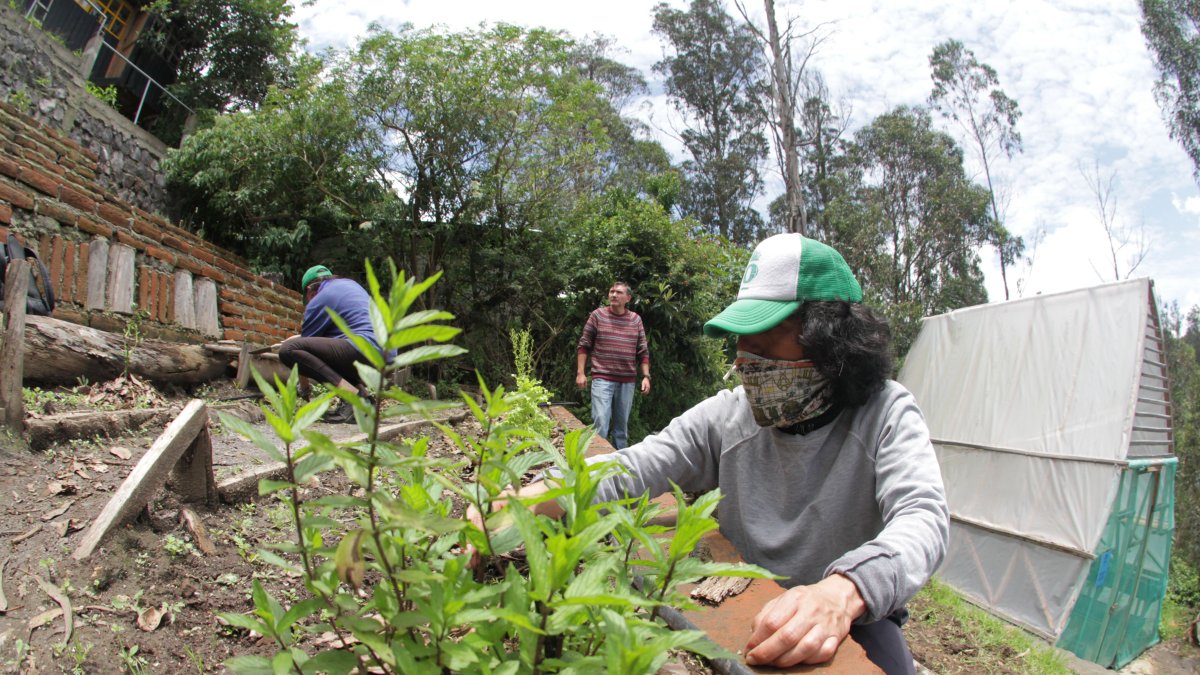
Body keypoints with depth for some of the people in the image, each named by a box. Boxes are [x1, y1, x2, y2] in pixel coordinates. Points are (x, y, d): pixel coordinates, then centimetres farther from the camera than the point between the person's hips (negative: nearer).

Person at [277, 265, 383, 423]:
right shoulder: (351, 284, 27)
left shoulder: (318, 300, 3)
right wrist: (302, 336, 48)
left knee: (288, 349, -12)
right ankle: (363, 393, 12)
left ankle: (352, 394, -19)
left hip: (364, 350, -9)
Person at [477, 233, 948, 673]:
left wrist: (843, 593, -49)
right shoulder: (727, 415, -7)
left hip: (855, 615, -1)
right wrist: (522, 504, -29)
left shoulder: (886, 415, -12)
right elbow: (630, 470, -12)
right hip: (743, 609, 2)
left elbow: (923, 516, -28)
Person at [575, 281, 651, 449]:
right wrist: (580, 373, -4)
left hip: (627, 381, 3)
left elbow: (643, 351, 10)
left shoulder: (636, 319, 7)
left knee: (622, 426, 12)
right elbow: (584, 346, 3)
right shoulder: (597, 315, 0)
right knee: (600, 424, -12)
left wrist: (646, 376, 2)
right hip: (602, 379, -3)